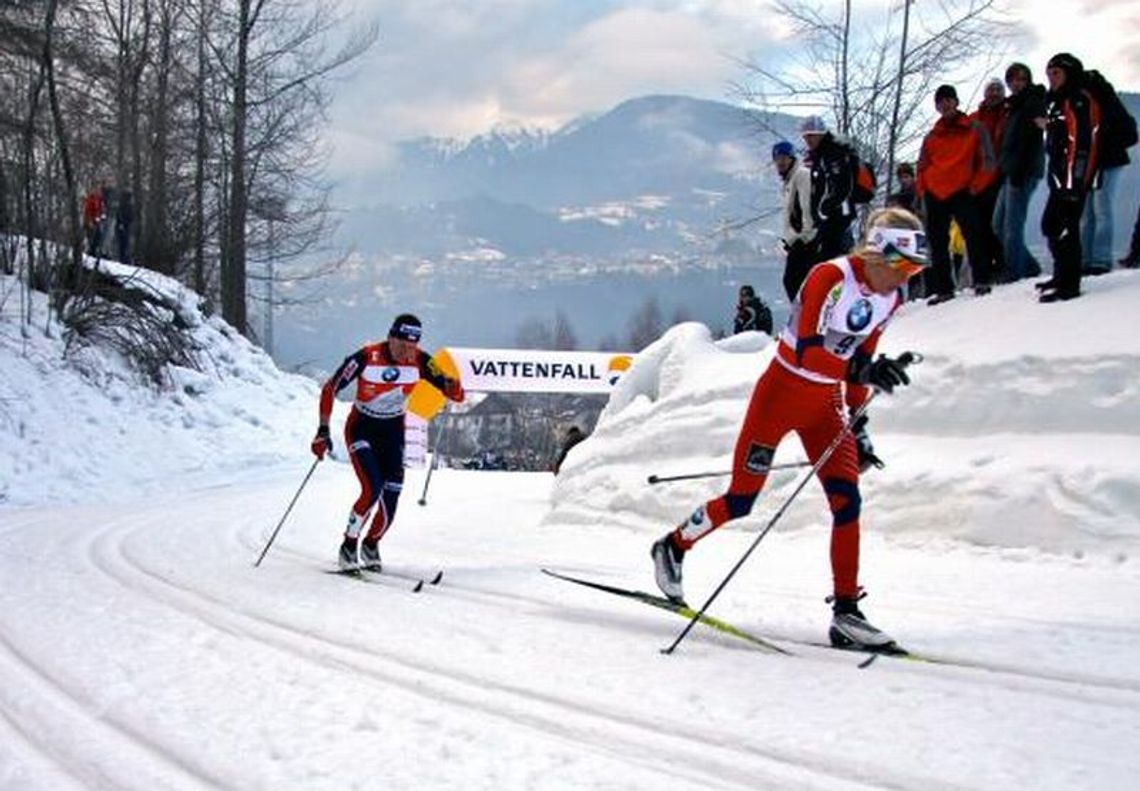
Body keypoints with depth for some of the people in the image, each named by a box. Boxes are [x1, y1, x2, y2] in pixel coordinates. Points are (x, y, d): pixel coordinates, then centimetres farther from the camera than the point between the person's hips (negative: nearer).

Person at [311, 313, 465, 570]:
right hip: (361, 429, -3)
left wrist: (452, 386, -40)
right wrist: (323, 431, -22)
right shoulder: (366, 358, -25)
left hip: (393, 432, 3)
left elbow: (456, 394, -15)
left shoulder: (420, 362, -16)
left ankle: (371, 544, 24)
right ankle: (348, 547, -1)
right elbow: (330, 389, -16)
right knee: (372, 490, -21)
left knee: (391, 497, -4)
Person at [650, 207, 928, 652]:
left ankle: (845, 613, -2)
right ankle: (672, 547, 28)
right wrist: (864, 371, -46)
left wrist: (857, 425, 13)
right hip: (782, 392, -6)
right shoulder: (831, 277, -23)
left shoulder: (890, 298, 1)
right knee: (741, 500, 1)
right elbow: (807, 351, -32)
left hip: (825, 404, 6)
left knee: (847, 501, -7)